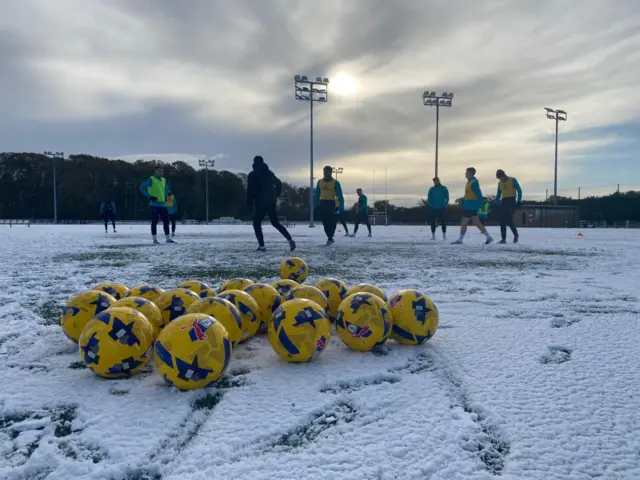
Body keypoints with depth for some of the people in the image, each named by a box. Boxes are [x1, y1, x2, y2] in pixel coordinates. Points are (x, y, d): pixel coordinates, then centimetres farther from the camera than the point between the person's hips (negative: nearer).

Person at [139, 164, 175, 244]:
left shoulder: (163, 180, 13)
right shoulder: (151, 180, -7)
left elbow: (166, 189, 30)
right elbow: (142, 187, -14)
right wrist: (149, 196, -17)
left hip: (163, 204, 6)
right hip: (154, 204, -6)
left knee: (166, 221, 7)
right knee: (154, 222, 0)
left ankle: (168, 238, 14)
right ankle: (155, 239, 6)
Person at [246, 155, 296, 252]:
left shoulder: (253, 175, -4)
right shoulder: (270, 173, 11)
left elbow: (250, 190, -10)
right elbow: (279, 183, 13)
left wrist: (249, 203, -6)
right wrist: (276, 195, 19)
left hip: (259, 202, -5)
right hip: (271, 201, 5)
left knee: (257, 224, 8)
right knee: (275, 222, 15)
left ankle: (261, 246, -4)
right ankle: (290, 240, 2)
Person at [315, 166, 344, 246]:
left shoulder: (335, 183, -6)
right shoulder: (320, 182, 7)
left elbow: (340, 196, -8)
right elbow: (317, 194, 13)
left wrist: (341, 208, -16)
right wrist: (316, 205, 8)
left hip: (331, 204, -4)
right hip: (322, 204, 4)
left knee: (331, 222, -7)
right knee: (325, 222, 6)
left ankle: (329, 238, 0)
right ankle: (330, 238, 19)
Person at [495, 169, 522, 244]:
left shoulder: (512, 180, -3)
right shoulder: (500, 183, 12)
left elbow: (519, 190, -3)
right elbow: (498, 194, 19)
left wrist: (519, 201, -12)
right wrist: (496, 204, 9)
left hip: (511, 201, -5)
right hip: (503, 202, 6)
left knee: (509, 219, -15)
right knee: (502, 221, -3)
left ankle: (516, 234, 8)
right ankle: (503, 239, 0)